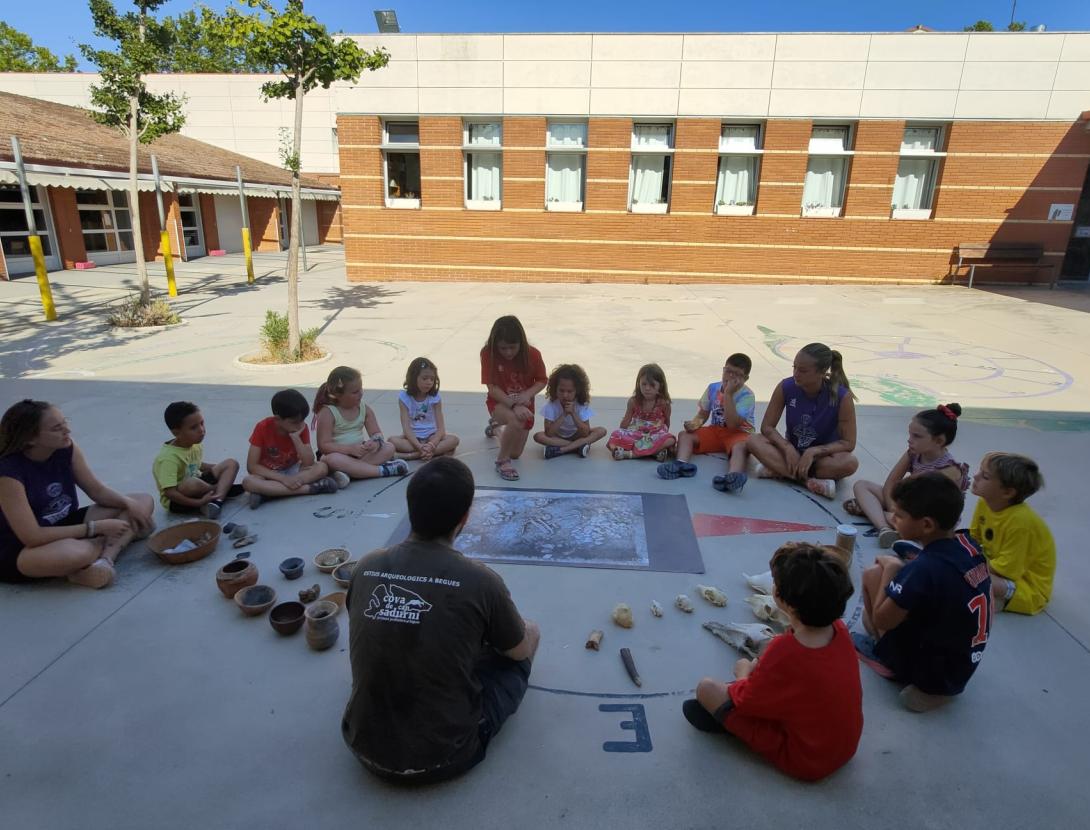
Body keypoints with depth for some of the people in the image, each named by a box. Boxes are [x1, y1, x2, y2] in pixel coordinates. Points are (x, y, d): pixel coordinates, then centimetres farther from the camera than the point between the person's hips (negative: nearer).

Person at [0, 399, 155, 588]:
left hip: (65, 526, 8)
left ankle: (104, 558, -24)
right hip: (20, 550, -7)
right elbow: (33, 537, -27)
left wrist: (129, 503, -19)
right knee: (74, 552, -42)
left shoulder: (66, 449, -8)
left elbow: (97, 491, 1)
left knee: (143, 501, -3)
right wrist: (96, 528, -26)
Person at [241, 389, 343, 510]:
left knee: (322, 467, -26)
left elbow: (309, 463, -18)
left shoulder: (302, 428, -12)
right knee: (248, 482, -35)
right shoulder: (263, 428, -18)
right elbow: (252, 466, -20)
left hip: (292, 471, 2)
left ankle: (267, 492, -29)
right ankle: (309, 488, -35)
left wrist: (296, 438, -29)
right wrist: (283, 478, -30)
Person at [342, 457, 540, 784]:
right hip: (445, 757, -4)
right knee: (531, 632, 13)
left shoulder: (365, 567, -9)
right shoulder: (479, 580, -21)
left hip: (365, 750, 5)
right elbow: (522, 650, -1)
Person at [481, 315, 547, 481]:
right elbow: (492, 387, -21)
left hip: (523, 404, 3)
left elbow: (542, 380, -5)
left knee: (516, 453, 11)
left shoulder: (533, 354, -18)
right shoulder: (488, 353, -22)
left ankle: (495, 426, 43)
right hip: (499, 402, -3)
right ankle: (502, 460, -13)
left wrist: (527, 394, -25)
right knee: (516, 420, -39)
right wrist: (513, 404, -33)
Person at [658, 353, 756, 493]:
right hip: (715, 431, 5)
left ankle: (733, 476, -69)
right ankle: (682, 464, -46)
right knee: (684, 435, -16)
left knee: (739, 447, -39)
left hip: (738, 433, -5)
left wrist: (728, 394, -26)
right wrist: (695, 423, -15)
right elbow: (703, 414, 9)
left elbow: (732, 425, -26)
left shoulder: (747, 396, -14)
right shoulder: (713, 388, 2)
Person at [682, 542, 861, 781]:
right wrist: (759, 669, 4)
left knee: (706, 688, -8)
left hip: (805, 761, -7)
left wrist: (744, 673, 4)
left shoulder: (783, 652, -34)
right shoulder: (838, 628, -14)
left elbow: (744, 700, -15)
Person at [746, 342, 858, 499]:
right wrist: (788, 448, -27)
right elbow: (767, 427, -11)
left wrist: (813, 452, -29)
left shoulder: (842, 396, -21)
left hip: (823, 455, -2)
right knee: (753, 440, -25)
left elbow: (848, 443, -17)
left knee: (850, 463, -35)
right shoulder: (786, 387, -16)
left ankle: (778, 470, -29)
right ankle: (810, 481, -32)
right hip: (791, 451, 2)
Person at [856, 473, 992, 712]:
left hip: (928, 672, -8)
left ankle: (888, 661, 9)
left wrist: (890, 569, -11)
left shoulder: (923, 569, -30)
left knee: (872, 575, -7)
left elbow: (882, 620, -19)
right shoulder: (969, 546, -7)